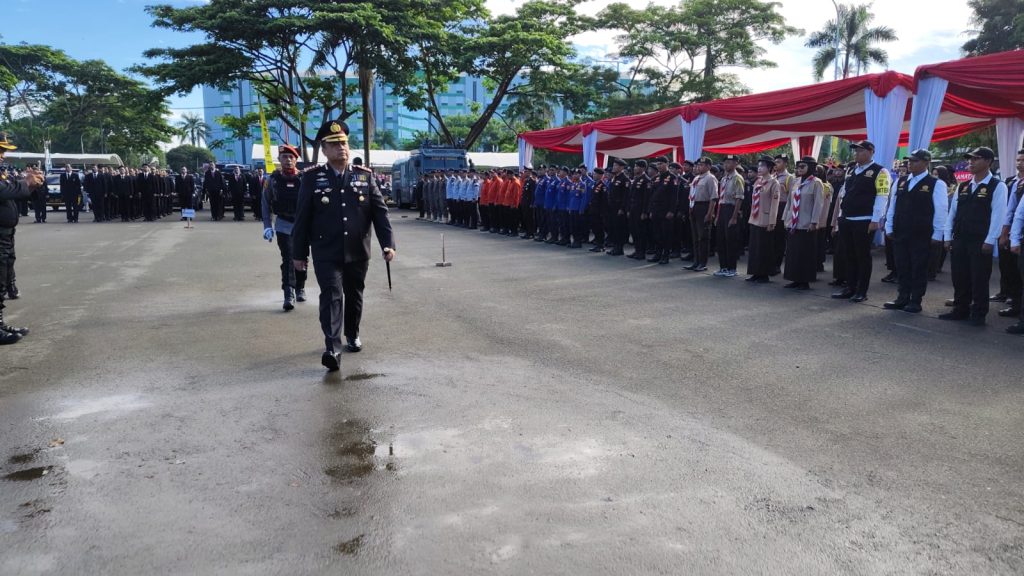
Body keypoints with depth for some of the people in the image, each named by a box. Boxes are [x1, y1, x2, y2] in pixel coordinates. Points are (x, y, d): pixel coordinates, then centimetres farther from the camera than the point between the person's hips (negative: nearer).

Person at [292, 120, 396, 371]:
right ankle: (333, 349, -17)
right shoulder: (312, 178, -1)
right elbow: (302, 218, 1)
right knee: (331, 296, -12)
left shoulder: (364, 176, 3)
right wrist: (299, 253, 1)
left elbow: (380, 211, 0)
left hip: (357, 252, 3)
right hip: (326, 253, -2)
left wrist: (388, 243, -10)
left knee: (354, 295, 15)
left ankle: (353, 335, 36)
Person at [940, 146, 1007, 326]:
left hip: (981, 242, -5)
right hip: (959, 240, 6)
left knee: (979, 280, 1)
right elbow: (952, 212, 12)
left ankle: (978, 314, 11)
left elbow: (997, 215, -12)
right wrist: (948, 237, 7)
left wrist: (989, 241, -16)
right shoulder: (962, 187, 12)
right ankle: (960, 310, 21)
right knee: (959, 278, 10)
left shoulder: (997, 187, -6)